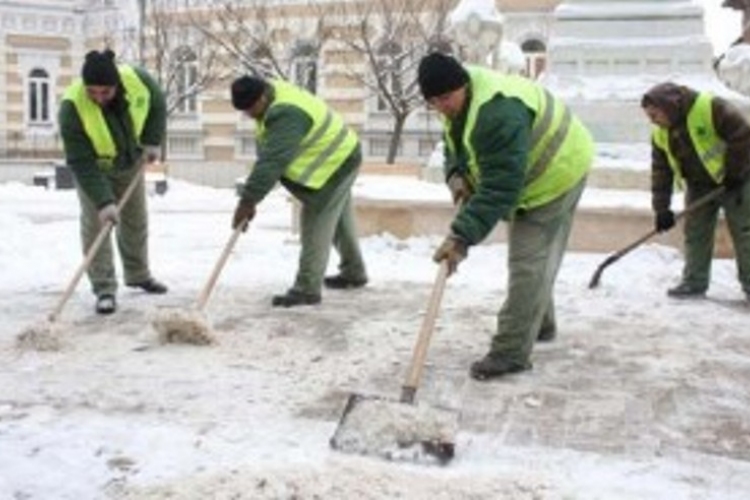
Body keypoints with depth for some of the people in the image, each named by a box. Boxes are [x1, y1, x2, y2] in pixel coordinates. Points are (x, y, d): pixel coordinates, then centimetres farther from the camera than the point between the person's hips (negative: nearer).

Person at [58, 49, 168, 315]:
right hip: (93, 168, -4)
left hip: (131, 162, 4)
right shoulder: (72, 108, -38)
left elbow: (157, 105, -5)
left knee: (136, 219, 14)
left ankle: (138, 275, 33)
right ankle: (104, 289, -3)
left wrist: (152, 141, -14)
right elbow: (82, 164, -35)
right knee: (96, 222, -11)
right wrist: (103, 201, -40)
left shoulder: (137, 79, -30)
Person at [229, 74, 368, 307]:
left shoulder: (286, 115, -33)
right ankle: (354, 272, 38)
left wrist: (247, 201, -37)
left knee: (316, 225, -10)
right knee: (340, 220, 22)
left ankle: (307, 288, -6)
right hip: (339, 157, 11)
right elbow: (269, 154, 7)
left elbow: (273, 161, -38)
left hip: (334, 163, -11)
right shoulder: (274, 92, 0)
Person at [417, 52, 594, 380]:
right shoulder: (459, 101, -6)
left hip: (555, 174, -10)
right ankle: (539, 325, 38)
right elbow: (455, 143, 8)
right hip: (529, 175, 10)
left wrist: (462, 237, -44)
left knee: (527, 263, -14)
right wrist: (455, 174, -15)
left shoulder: (498, 114, -38)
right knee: (537, 257, 21)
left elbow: (500, 187, -41)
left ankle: (511, 353, -11)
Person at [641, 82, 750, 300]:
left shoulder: (711, 108, -25)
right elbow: (661, 172, -1)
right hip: (699, 188, 6)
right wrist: (661, 209, -5)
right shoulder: (661, 134, -4)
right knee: (695, 235, 5)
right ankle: (694, 283, 14)